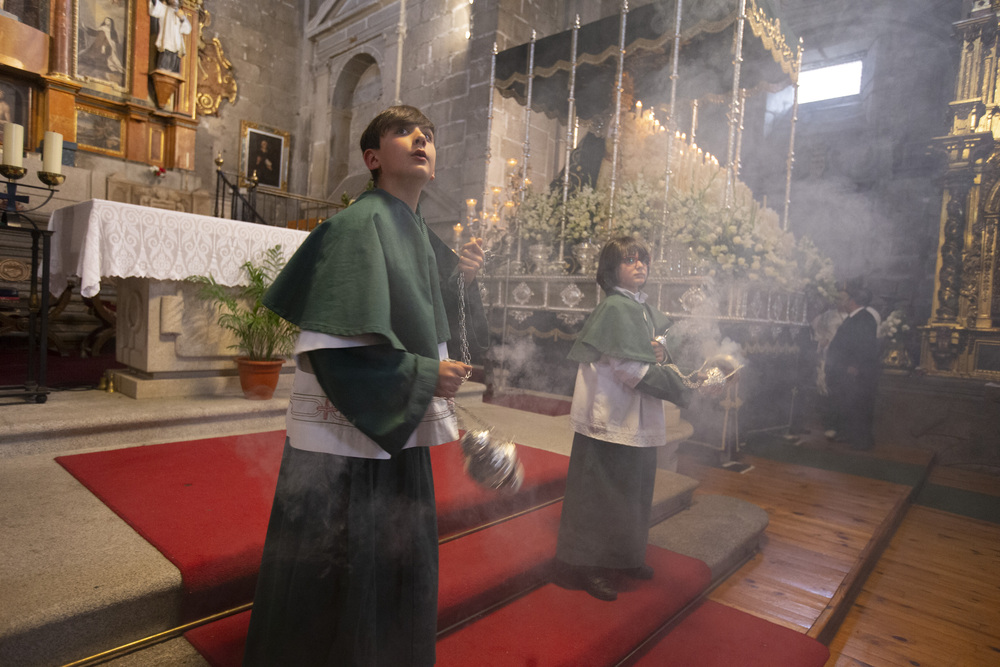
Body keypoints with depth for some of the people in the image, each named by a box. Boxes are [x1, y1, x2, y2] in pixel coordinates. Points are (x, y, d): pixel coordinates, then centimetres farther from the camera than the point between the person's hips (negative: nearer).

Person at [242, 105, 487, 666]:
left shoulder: (421, 234, 12)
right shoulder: (358, 225, -13)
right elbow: (330, 345, -21)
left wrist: (461, 278, 2)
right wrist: (425, 377, -17)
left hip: (398, 433, 8)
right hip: (347, 437, -8)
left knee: (399, 567, 20)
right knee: (335, 575, 8)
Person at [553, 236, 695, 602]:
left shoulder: (646, 310, 12)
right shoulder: (615, 307, -14)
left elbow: (657, 350, 18)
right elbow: (628, 367, -20)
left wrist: (662, 353, -7)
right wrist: (679, 387, -13)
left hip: (638, 419, 9)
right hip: (611, 418, -9)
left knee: (634, 491, 19)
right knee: (601, 493, 1)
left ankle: (625, 557, 37)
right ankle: (586, 566, 16)